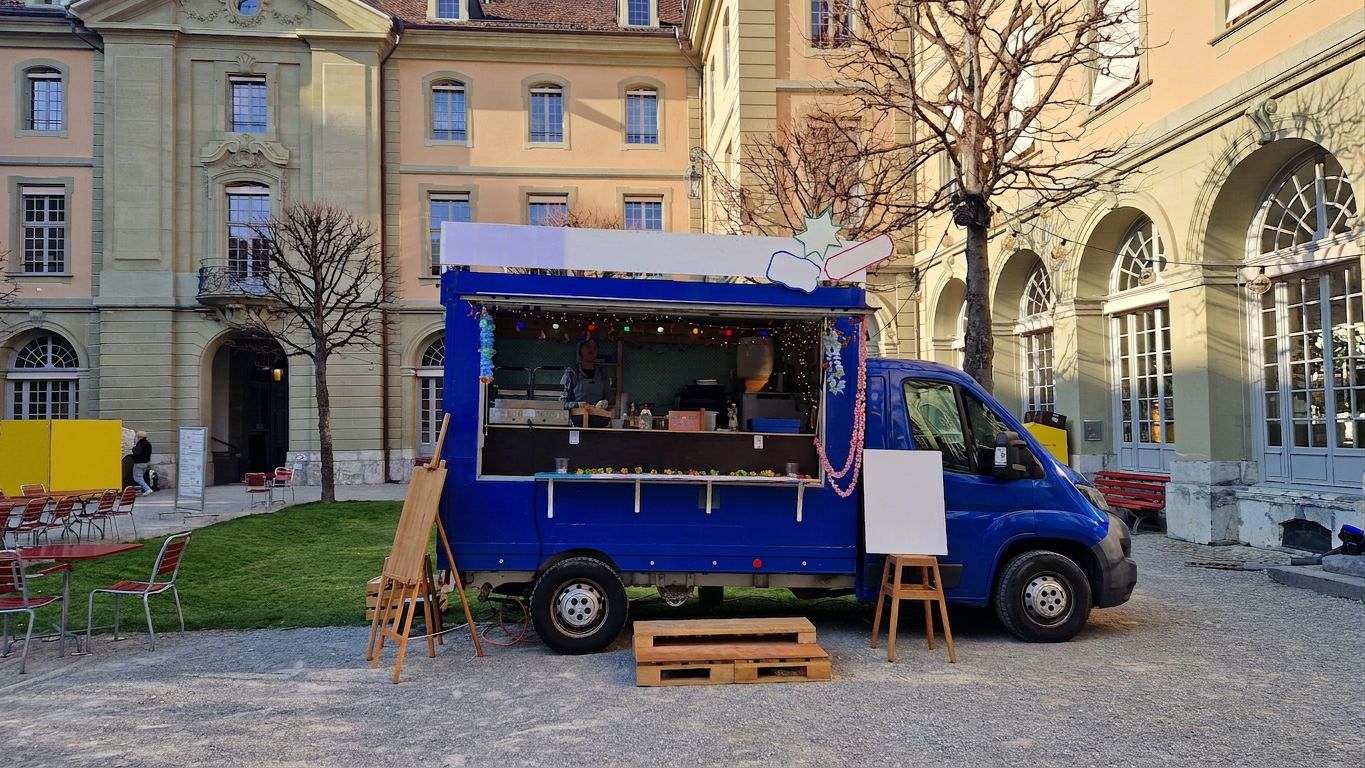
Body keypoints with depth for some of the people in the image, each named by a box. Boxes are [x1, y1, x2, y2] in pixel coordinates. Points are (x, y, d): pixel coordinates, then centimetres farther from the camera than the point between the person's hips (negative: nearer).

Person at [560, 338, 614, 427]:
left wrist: (605, 403, -4)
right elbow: (562, 403, 2)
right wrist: (577, 405, -18)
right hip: (577, 422, -3)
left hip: (600, 423, 3)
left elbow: (609, 400, 21)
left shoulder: (602, 375, 19)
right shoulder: (571, 374, 7)